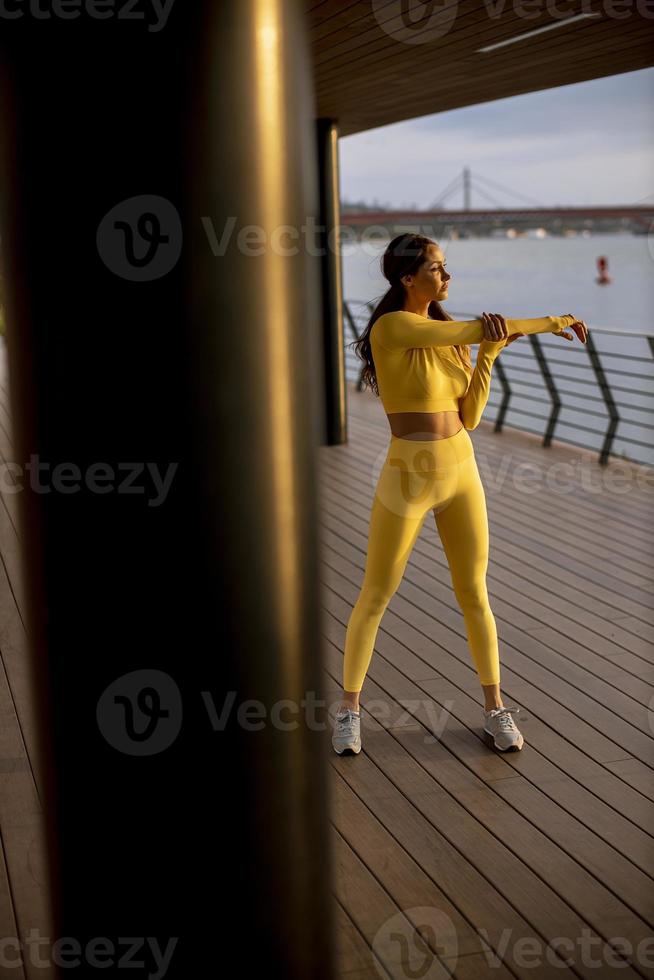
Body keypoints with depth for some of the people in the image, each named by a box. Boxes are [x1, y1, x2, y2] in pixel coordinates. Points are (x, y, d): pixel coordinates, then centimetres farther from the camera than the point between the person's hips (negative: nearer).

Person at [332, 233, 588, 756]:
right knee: (375, 598, 6)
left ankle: (495, 707, 23)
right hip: (407, 479, -5)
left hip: (461, 473, 6)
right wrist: (550, 322, -10)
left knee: (475, 596, 10)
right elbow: (473, 329, -19)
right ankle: (350, 707, 22)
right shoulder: (390, 327, -15)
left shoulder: (449, 335, 6)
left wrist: (490, 354, -11)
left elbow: (469, 417, 2)